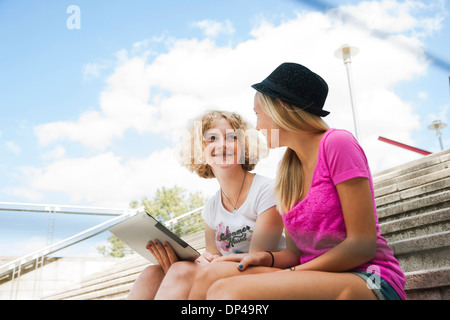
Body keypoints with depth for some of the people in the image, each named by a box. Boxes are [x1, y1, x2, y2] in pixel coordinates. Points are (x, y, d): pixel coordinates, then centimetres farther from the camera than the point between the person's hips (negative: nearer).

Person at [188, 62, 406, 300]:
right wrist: (264, 258, -7)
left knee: (227, 290, -29)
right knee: (210, 280, -17)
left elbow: (362, 245, -12)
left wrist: (288, 274, -14)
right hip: (317, 279, 6)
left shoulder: (337, 143, -8)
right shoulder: (286, 170, 14)